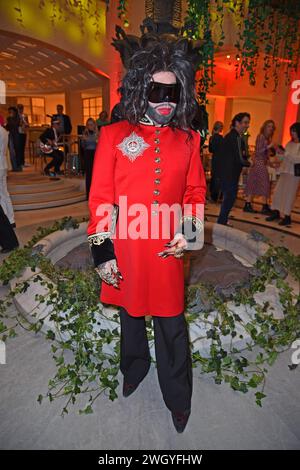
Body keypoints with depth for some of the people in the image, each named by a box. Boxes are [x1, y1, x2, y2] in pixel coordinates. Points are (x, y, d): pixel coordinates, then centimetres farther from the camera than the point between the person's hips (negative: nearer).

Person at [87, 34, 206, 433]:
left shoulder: (188, 140, 5)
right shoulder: (114, 135, -2)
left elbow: (196, 192, 10)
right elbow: (100, 198, -4)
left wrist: (189, 232, -6)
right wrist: (102, 251, -8)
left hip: (167, 251, 1)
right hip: (124, 251, 0)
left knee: (171, 325, 11)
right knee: (130, 316, 21)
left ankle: (178, 397, 36)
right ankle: (134, 369, 50)